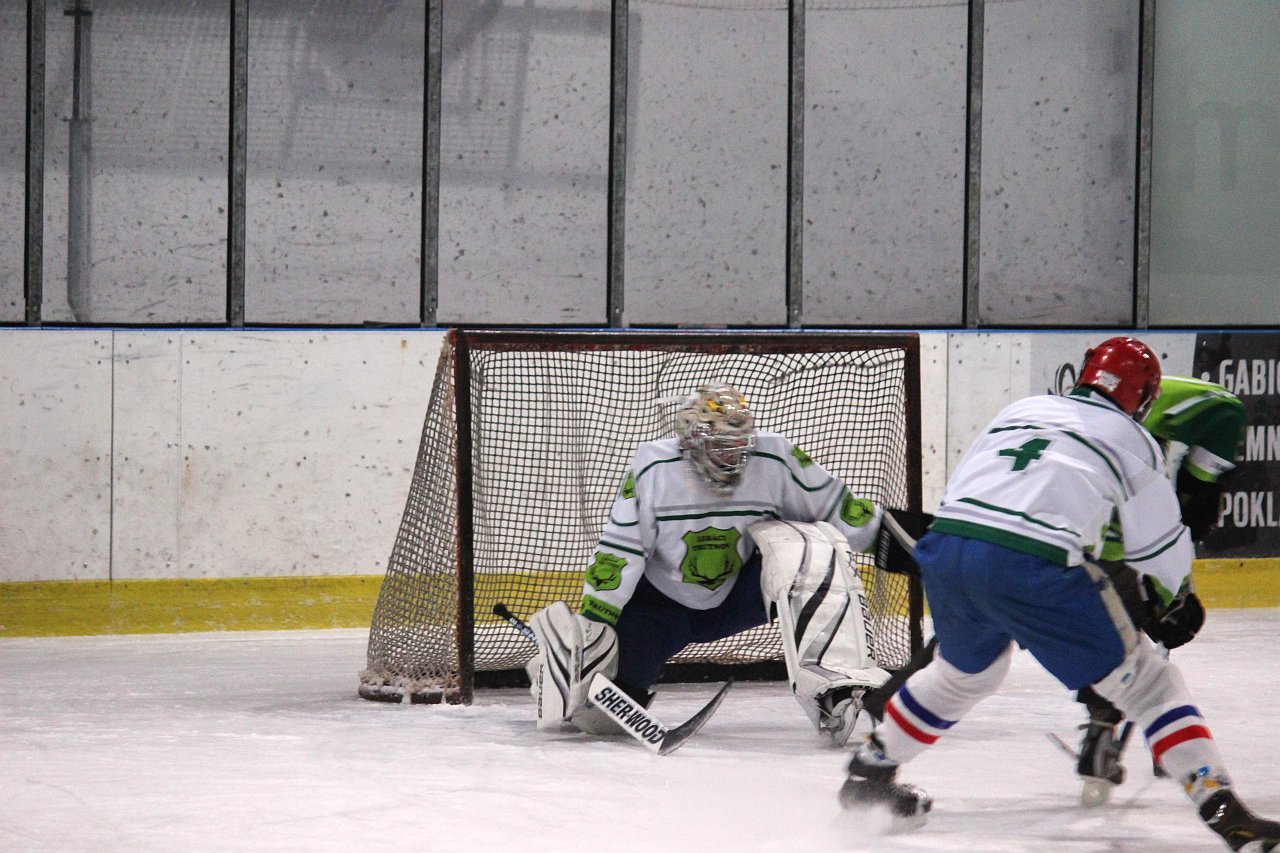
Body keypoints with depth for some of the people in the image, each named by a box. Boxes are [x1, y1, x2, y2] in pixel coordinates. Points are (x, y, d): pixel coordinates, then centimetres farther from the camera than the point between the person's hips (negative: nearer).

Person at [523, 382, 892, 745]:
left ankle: (834, 682, -38)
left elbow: (840, 515, -7)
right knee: (601, 710, -15)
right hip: (661, 603, -1)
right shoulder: (652, 468, -21)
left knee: (811, 551, -30)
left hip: (740, 598, 2)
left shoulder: (775, 459, -17)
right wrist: (592, 622, -24)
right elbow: (618, 553, -19)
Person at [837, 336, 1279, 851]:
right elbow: (1163, 553, 20)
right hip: (1032, 566, -5)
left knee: (966, 671, 35)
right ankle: (1222, 810, -7)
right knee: (1146, 683, 5)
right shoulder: (1132, 440, 17)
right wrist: (1166, 597, 41)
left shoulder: (1019, 410, 29)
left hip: (945, 544, 5)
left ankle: (867, 773, 46)